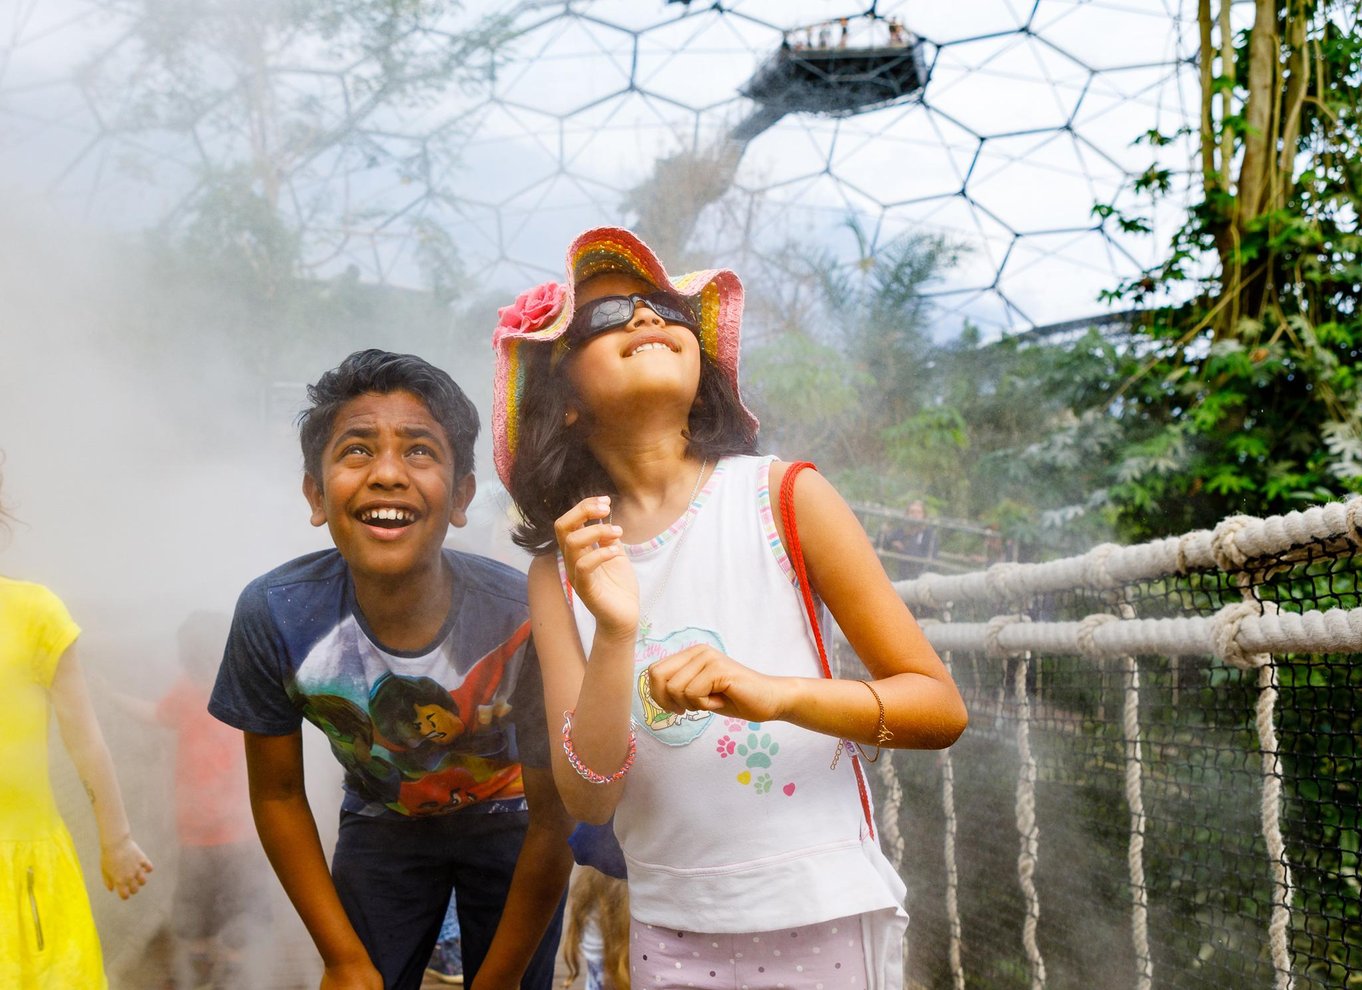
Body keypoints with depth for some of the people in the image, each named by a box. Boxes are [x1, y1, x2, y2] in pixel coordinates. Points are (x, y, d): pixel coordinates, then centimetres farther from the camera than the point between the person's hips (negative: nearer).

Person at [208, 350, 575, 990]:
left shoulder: (522, 620, -32)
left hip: (506, 824, -1)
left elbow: (553, 823, -18)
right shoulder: (274, 617, -26)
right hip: (381, 824, 1)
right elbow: (278, 796, -9)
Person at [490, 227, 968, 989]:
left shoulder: (786, 497, -9)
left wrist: (775, 693, -23)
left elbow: (942, 708, -8)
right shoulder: (560, 569, -2)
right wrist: (615, 635, -23)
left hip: (826, 919, -1)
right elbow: (588, 800, -9)